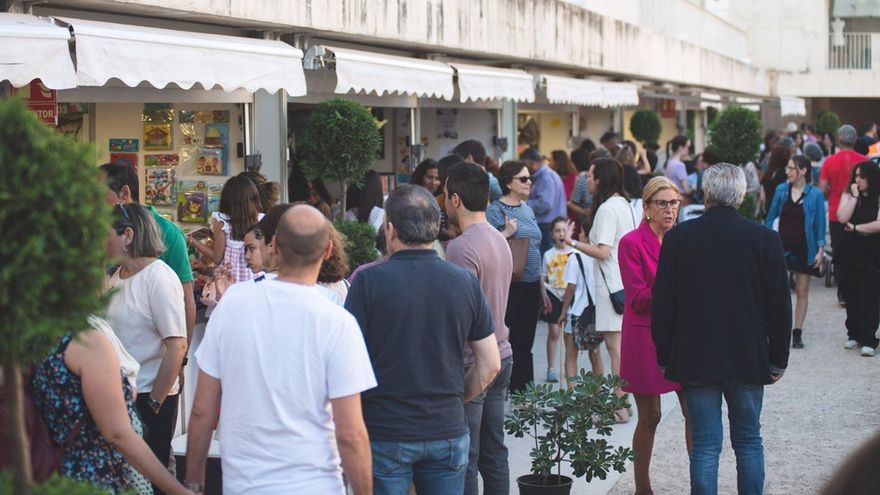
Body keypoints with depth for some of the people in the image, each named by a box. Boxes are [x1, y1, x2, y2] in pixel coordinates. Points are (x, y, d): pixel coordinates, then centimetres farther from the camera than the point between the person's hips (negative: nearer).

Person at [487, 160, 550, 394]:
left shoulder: (528, 209, 15)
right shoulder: (494, 210, -6)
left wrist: (542, 291, 21)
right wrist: (507, 233, -22)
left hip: (531, 285, 7)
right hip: (509, 285, -7)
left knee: (524, 345, 11)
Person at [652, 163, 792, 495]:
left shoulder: (677, 237, -5)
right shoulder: (765, 239, -5)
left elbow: (662, 305, -1)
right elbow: (779, 306, -1)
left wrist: (664, 356, 9)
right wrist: (778, 360, 10)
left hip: (695, 360, 0)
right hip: (748, 361, 0)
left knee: (704, 445, 3)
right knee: (749, 440, 13)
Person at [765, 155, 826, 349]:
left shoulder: (815, 194, -5)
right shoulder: (781, 190, 1)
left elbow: (820, 223, -2)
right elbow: (771, 217, 8)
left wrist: (820, 250, -6)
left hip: (804, 249, -1)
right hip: (783, 246, 1)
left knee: (802, 291, 6)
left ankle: (797, 333, 13)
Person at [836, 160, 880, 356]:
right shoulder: (848, 194, 7)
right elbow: (842, 217, -7)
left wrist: (855, 228, -5)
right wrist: (854, 197, -9)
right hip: (851, 252, 4)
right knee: (851, 294, 7)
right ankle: (854, 334, 19)